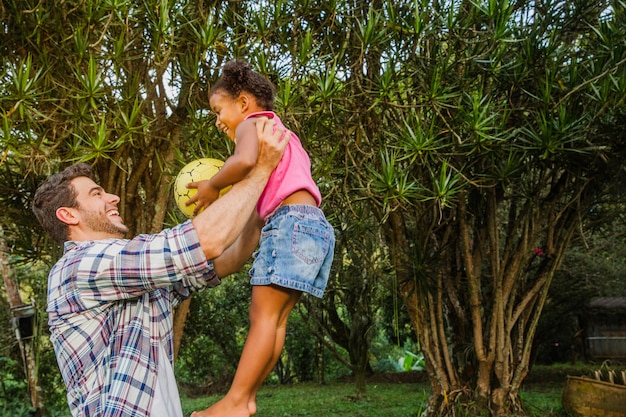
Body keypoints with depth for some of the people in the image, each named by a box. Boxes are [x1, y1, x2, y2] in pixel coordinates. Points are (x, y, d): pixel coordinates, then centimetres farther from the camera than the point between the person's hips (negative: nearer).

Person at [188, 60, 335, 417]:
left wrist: (213, 186, -8)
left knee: (264, 314, -11)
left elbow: (245, 160, -22)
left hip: (291, 221, -10)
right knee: (274, 319, 7)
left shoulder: (251, 124, 2)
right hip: (314, 226, 10)